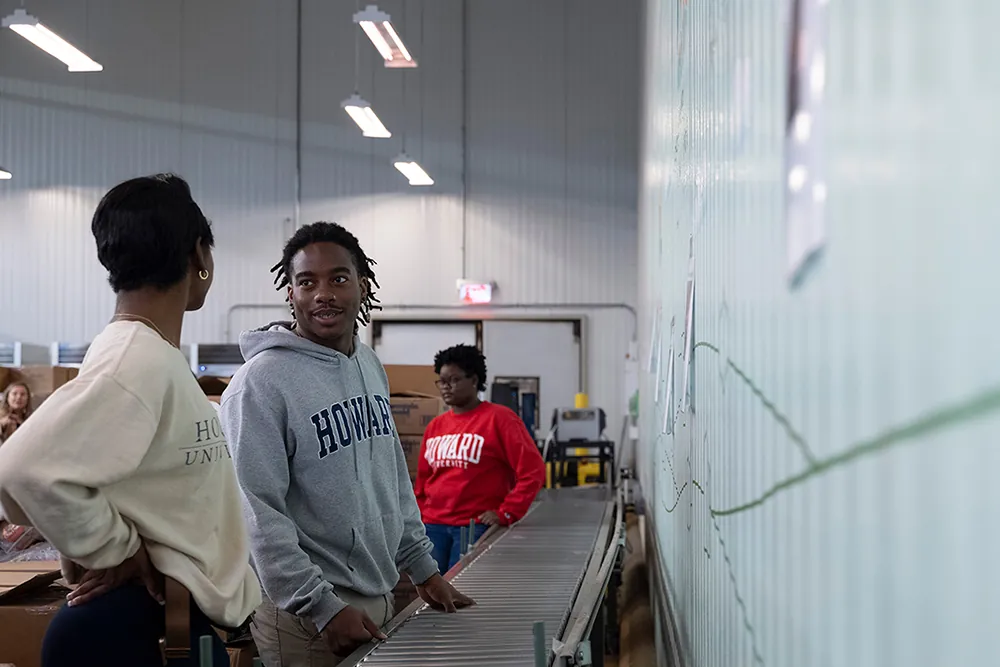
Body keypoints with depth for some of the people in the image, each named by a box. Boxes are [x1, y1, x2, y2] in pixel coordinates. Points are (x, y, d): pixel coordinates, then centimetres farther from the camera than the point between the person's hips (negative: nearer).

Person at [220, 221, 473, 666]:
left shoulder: (371, 367, 8)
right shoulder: (261, 383, -16)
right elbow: (258, 513, -19)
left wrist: (421, 567, 13)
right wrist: (323, 608, -21)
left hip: (380, 597, 7)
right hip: (305, 613, -7)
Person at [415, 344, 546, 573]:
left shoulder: (499, 419, -4)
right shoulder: (435, 426, 14)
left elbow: (532, 471, -9)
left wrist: (506, 513, -11)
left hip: (476, 528, -5)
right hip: (433, 527, 5)